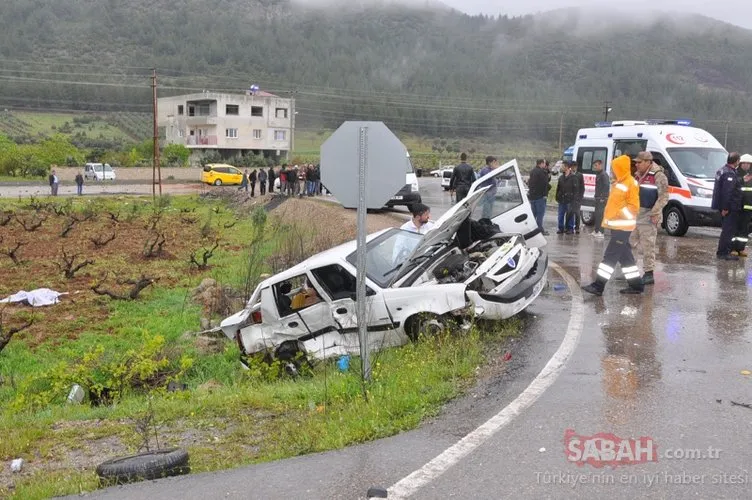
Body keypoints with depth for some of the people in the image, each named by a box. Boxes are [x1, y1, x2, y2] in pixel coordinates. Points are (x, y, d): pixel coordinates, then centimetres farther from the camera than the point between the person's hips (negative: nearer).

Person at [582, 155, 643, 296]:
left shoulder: (631, 184, -13)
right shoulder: (620, 183, 16)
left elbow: (634, 206, -15)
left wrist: (618, 214, -20)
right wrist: (608, 218, 13)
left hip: (623, 227, -10)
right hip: (617, 226, 10)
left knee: (610, 256, -9)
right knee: (625, 257, 12)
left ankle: (598, 286, -9)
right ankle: (636, 285, 19)